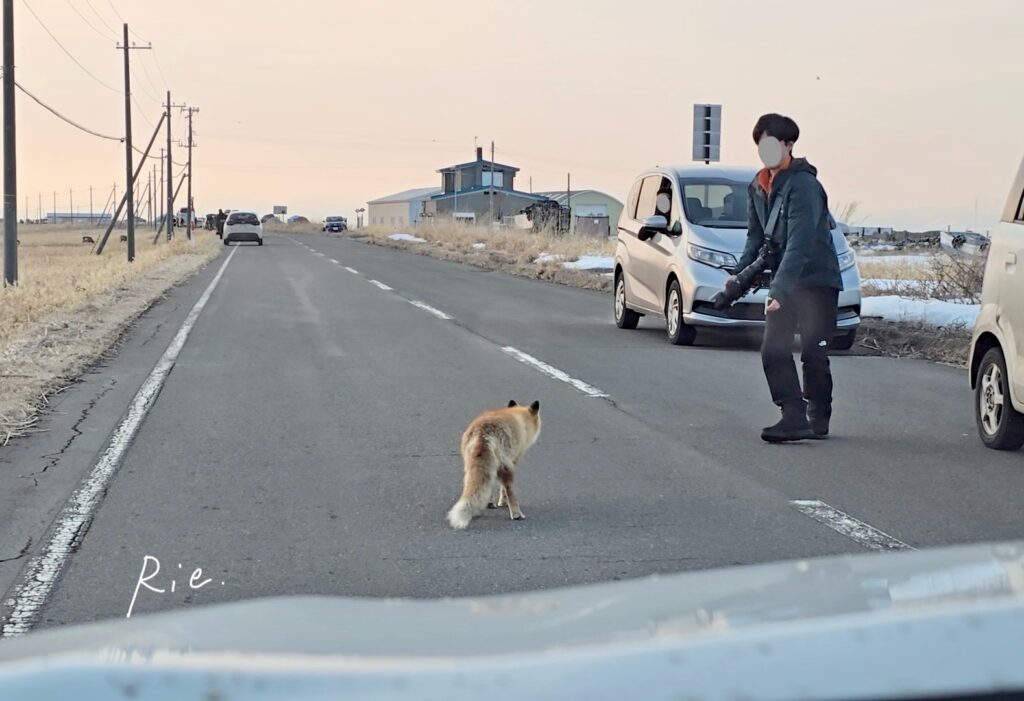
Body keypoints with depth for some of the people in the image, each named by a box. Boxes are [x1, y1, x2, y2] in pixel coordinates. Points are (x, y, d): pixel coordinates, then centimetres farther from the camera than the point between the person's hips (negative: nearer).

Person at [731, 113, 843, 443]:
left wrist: (779, 289, -32)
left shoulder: (803, 185, -19)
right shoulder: (758, 187, 7)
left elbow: (799, 243, -26)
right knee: (773, 350, -3)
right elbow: (756, 237, 13)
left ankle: (818, 420, 13)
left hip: (816, 280, -7)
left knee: (813, 353, 1)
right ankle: (795, 417, -3)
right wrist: (740, 274, -1)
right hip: (782, 283, 7)